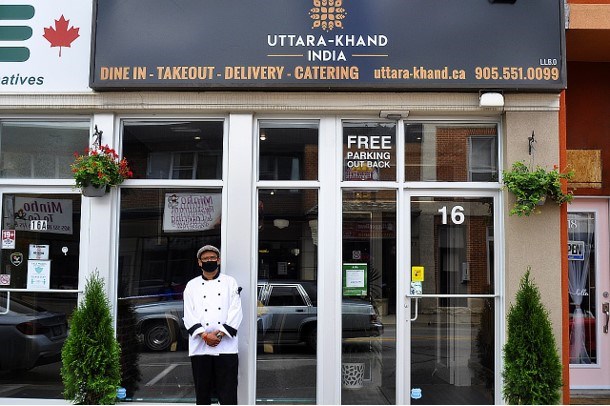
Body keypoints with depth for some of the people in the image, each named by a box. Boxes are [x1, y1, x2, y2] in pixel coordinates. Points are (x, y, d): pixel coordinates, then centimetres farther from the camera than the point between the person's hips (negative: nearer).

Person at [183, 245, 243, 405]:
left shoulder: (230, 282, 8)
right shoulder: (192, 285, 10)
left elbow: (235, 313, -1)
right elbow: (189, 315, 1)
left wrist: (220, 334, -13)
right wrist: (205, 335, -13)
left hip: (225, 347, -1)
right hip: (200, 347, 1)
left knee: (228, 393, -2)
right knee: (202, 391, 8)